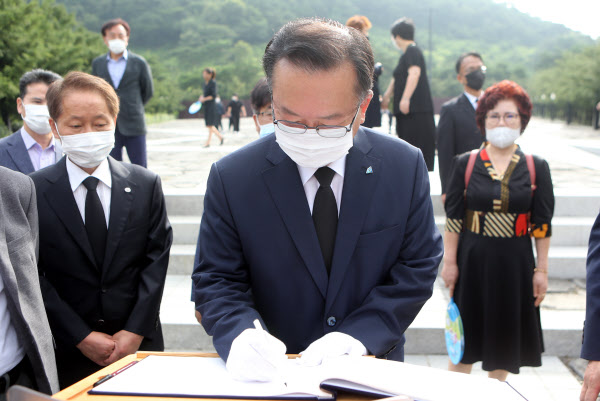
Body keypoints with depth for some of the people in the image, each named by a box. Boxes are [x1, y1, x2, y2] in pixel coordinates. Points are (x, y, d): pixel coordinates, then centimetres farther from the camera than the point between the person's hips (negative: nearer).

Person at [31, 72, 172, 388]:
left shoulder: (146, 185, 1)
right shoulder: (31, 192, -4)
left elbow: (157, 258, -2)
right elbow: (33, 276, -6)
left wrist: (135, 331, -10)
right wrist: (81, 337, -11)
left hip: (139, 344, 1)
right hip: (67, 351, -1)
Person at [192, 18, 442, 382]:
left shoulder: (406, 166, -6)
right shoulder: (231, 178, -9)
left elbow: (419, 266, -2)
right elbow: (216, 279, -3)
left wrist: (361, 335, -15)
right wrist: (241, 334, -24)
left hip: (373, 366, 2)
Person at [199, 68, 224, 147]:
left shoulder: (213, 83, -11)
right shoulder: (205, 83, 11)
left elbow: (214, 95, -16)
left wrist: (204, 99, -17)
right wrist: (201, 97, 2)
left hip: (211, 106, -8)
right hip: (206, 106, 8)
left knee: (210, 125, -4)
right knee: (208, 125, 10)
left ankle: (208, 142, -1)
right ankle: (220, 136, 23)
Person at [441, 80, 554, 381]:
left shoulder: (536, 168, 0)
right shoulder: (465, 164, -2)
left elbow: (542, 224, 1)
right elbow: (453, 218, -2)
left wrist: (541, 269, -1)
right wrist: (450, 262, -5)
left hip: (514, 264, 1)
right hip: (472, 261, -1)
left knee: (505, 333, 12)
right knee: (465, 334, 8)